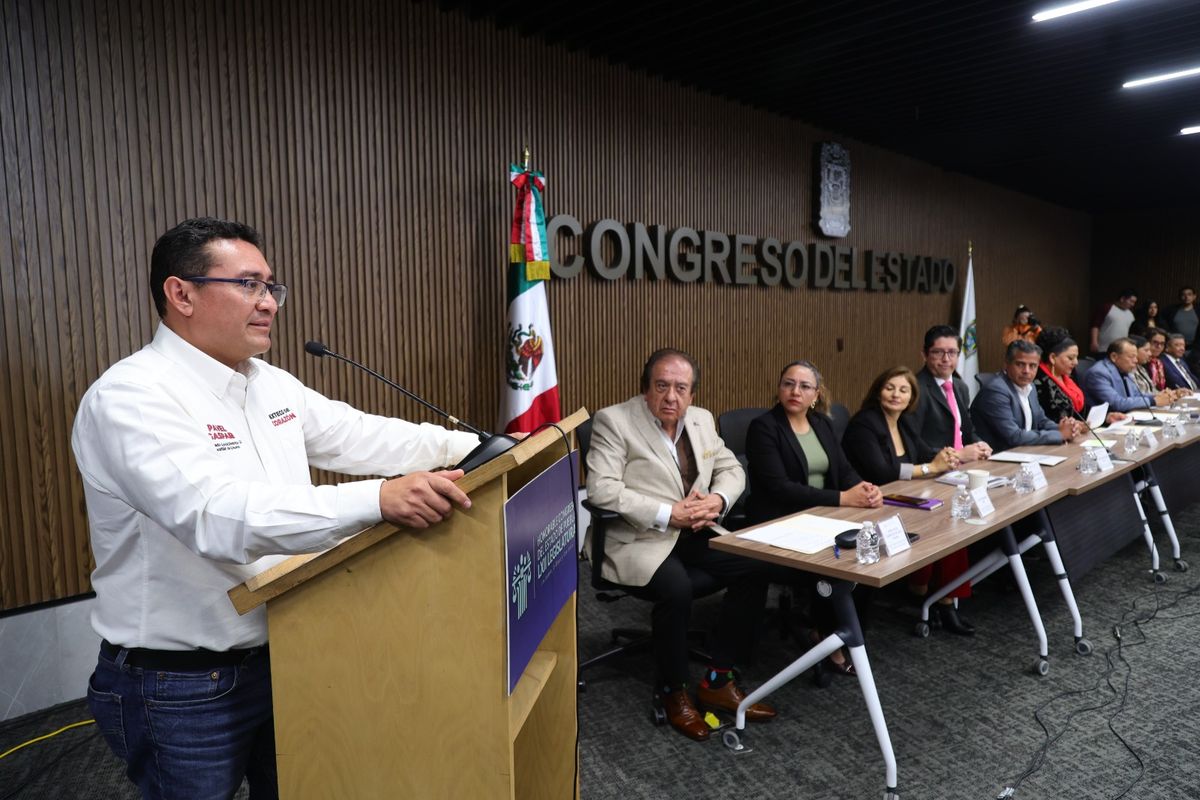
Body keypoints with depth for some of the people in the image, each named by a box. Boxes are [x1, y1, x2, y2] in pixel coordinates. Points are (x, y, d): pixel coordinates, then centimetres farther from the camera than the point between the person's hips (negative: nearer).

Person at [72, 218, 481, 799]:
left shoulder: (270, 384, 5)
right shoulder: (130, 396, -21)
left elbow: (363, 436, 8)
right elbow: (216, 514, -35)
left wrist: (477, 446, 1)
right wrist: (378, 500, -45)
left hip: (281, 658, 7)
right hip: (182, 690, -7)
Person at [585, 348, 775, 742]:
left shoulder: (702, 420, 10)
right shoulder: (614, 421, -10)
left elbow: (731, 469, 17)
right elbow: (602, 490, -20)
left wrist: (718, 499, -7)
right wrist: (669, 514, -23)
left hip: (693, 537, 7)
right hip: (638, 541, -7)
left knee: (756, 568, -11)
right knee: (677, 588, -32)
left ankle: (717, 681, 3)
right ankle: (673, 692, -5)